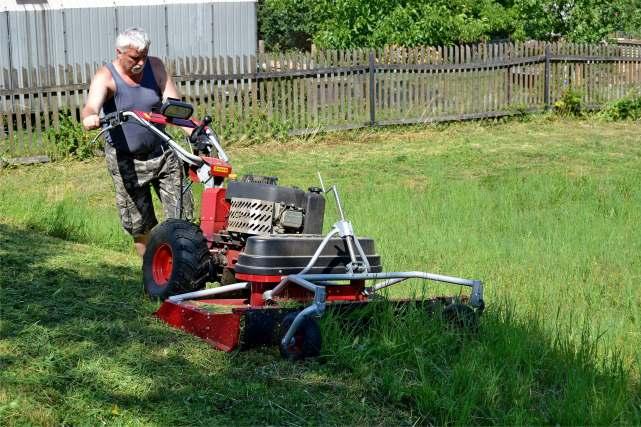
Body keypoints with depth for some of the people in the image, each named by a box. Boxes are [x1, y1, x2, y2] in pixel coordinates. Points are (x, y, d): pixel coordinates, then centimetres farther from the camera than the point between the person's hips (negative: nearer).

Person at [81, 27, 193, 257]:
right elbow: (91, 106, -34)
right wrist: (89, 118, -59)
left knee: (180, 215, -1)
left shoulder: (155, 66, -3)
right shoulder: (106, 77, -14)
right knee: (140, 224, 3)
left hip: (161, 152, 3)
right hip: (126, 160, -3)